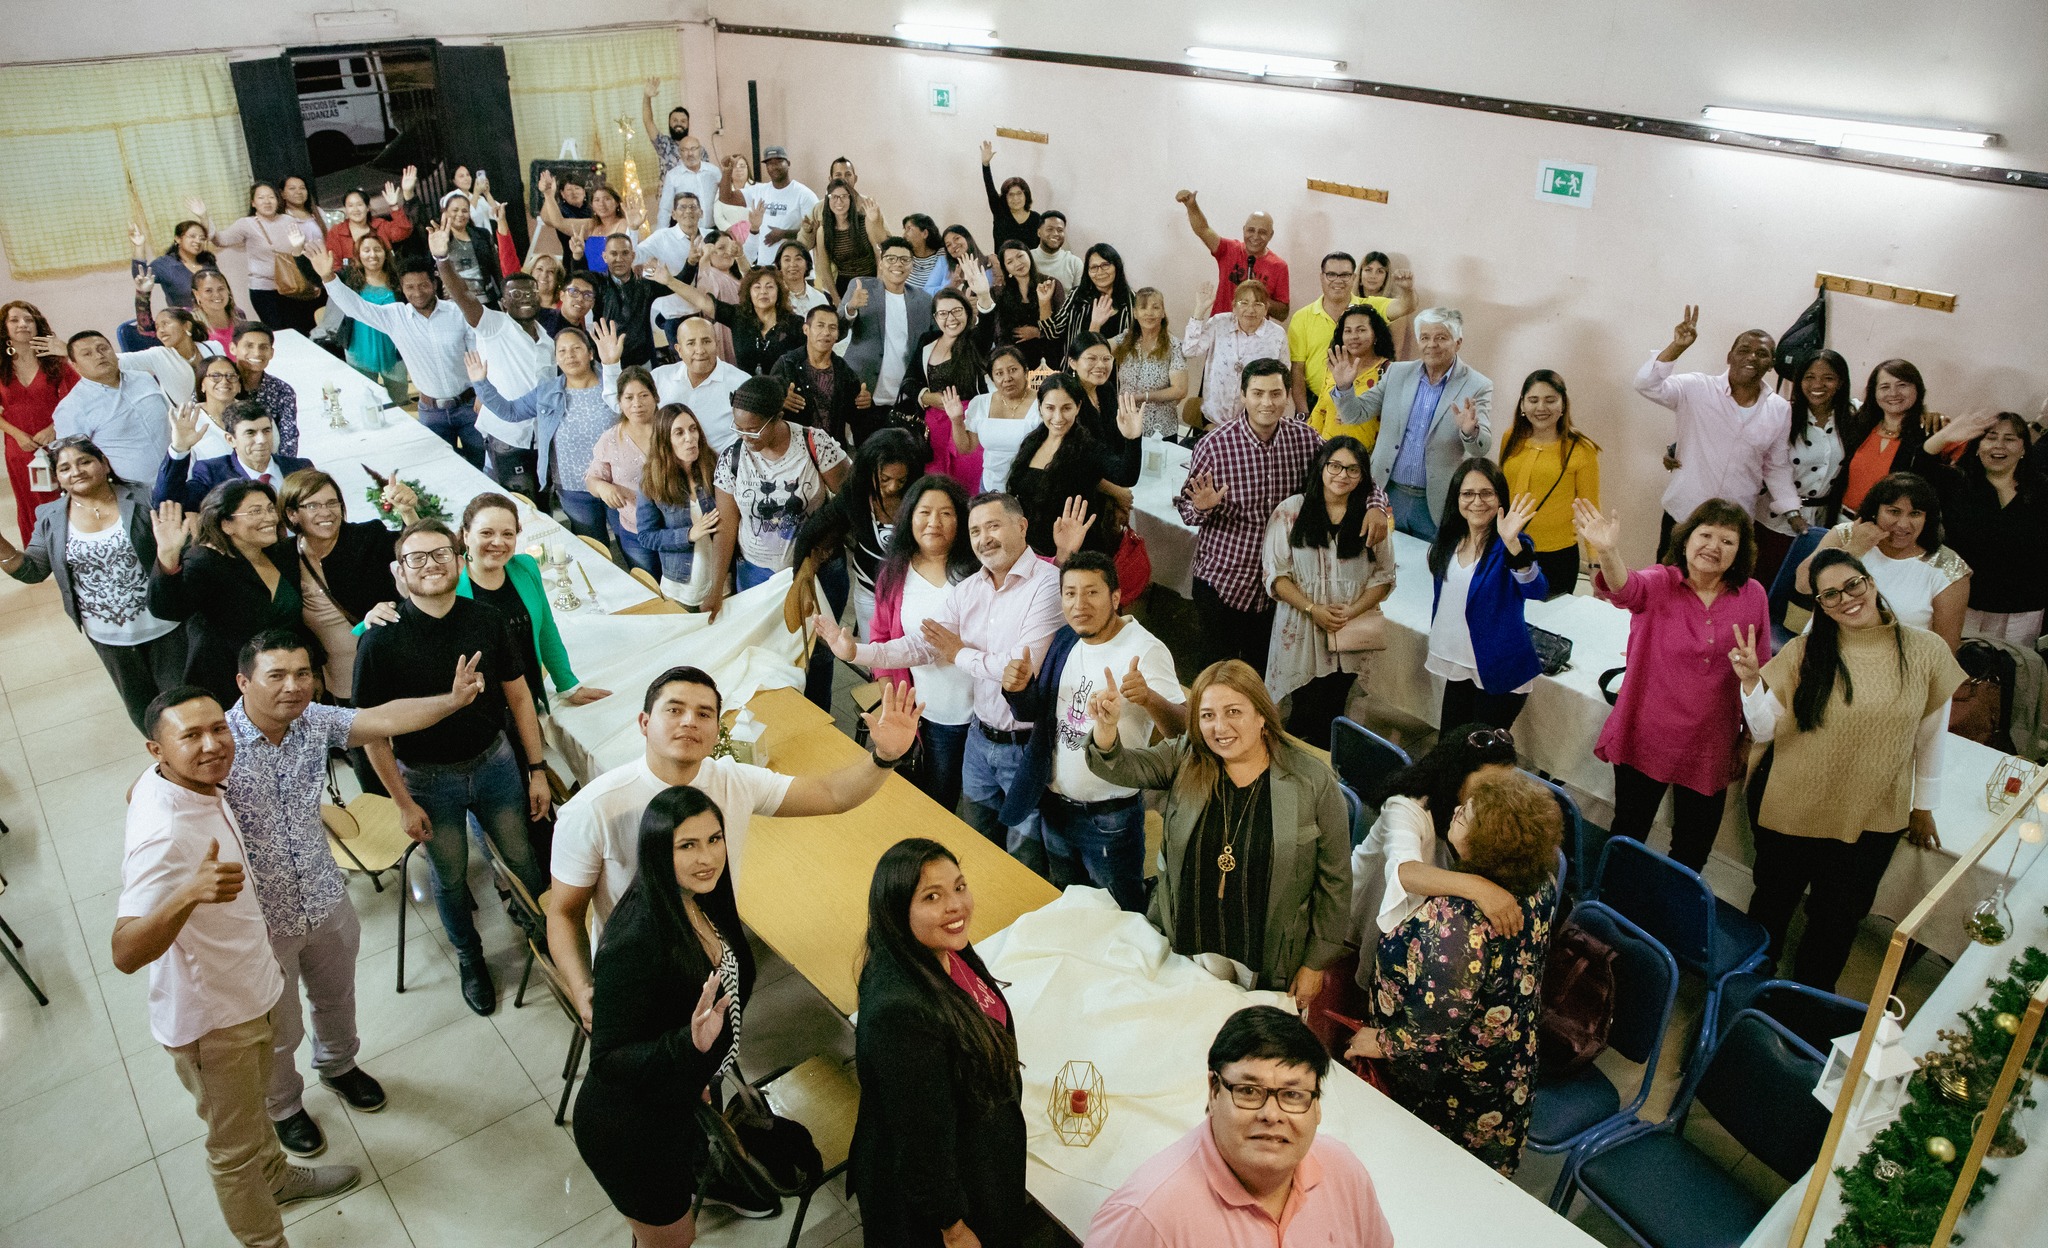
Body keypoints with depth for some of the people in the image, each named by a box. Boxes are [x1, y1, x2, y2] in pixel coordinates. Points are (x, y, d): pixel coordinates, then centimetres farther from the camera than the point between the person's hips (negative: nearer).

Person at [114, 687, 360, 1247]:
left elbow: (135, 796, 14)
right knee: (236, 1146, 15)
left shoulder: (166, 780, -11)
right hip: (209, 1017, -9)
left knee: (252, 1098, 33)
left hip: (244, 990, 9)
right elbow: (125, 954, -48)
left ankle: (277, 1176, 58)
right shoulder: (162, 833, -38)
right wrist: (188, 893, -64)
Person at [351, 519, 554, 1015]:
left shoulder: (487, 621, -11)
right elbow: (372, 730, -12)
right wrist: (404, 803, -8)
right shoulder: (381, 640, -18)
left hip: (493, 762, 2)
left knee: (524, 859, 12)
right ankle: (469, 958, 41)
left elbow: (518, 695, 0)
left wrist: (537, 769, 1)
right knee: (450, 878, 16)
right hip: (427, 778, -1)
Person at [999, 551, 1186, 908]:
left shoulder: (1145, 650, -20)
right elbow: (1032, 711, 10)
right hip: (1055, 809, 6)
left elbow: (1183, 728, -27)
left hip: (1110, 819, -6)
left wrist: (1148, 698, -48)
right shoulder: (1063, 642, 1)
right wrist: (1018, 688, -13)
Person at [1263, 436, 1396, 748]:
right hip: (1301, 633, -2)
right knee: (1305, 710, 1)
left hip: (1351, 637, 2)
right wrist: (1313, 609, -14)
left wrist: (1352, 611, -11)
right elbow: (1274, 572, -4)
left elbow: (1384, 576, 4)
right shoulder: (1291, 511, 0)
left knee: (1331, 713, 9)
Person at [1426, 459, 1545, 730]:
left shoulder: (1508, 546, -19)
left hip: (1499, 672, -6)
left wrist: (1513, 544, -53)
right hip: (1459, 667, 6)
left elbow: (1535, 590, -38)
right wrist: (1435, 651, 22)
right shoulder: (1449, 539, -1)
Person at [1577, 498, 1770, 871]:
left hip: (1710, 749, 2)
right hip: (1646, 739, -2)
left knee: (1692, 853, 15)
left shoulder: (1753, 596, -4)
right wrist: (1609, 553, -57)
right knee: (1628, 838, 13)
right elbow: (1626, 588, -35)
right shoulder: (1659, 583, -11)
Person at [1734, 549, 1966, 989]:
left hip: (1872, 822, 1)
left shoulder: (1926, 652, -9)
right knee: (1771, 906, 18)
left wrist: (1923, 806, 10)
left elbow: (1931, 734, 2)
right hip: (1790, 813, 0)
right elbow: (1764, 729, -11)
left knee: (1838, 920, 18)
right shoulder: (1803, 651, -11)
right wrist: (1752, 680, -29)